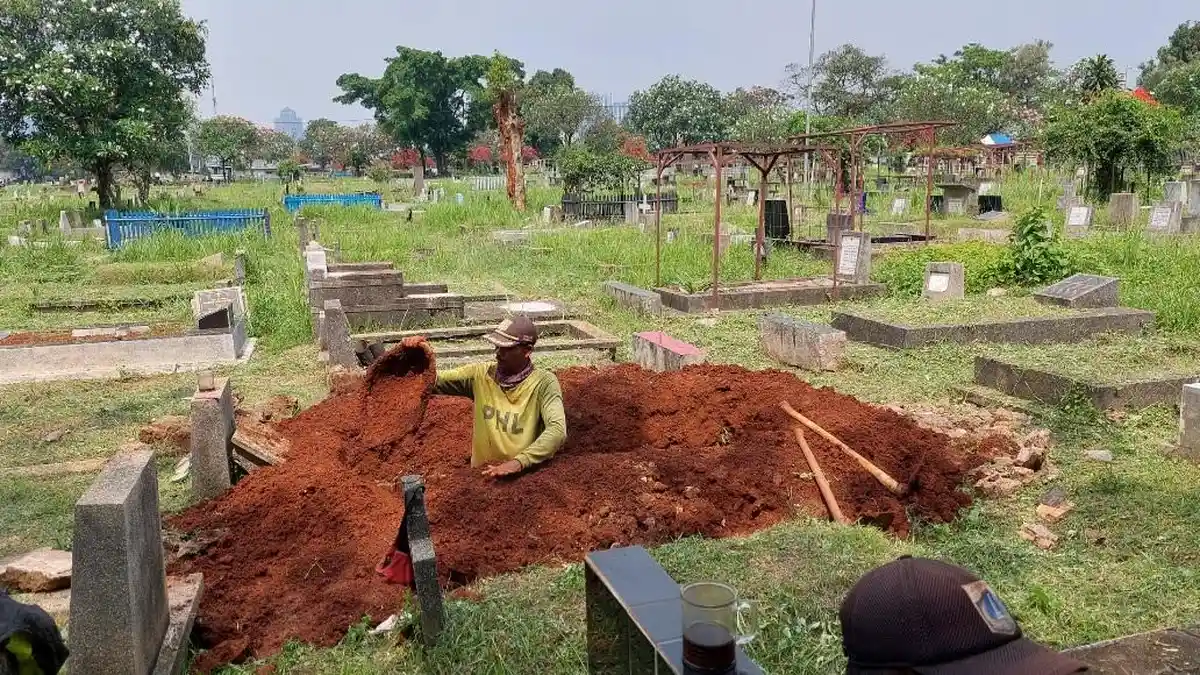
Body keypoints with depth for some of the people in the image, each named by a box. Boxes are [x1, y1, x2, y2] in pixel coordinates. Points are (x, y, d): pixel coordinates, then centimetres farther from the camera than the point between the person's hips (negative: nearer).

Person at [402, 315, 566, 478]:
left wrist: (518, 462, -34)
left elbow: (558, 430, -22)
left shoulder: (544, 383, -10)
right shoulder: (480, 374, 0)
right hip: (482, 473, 2)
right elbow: (433, 382, 2)